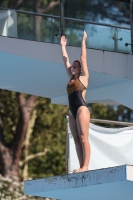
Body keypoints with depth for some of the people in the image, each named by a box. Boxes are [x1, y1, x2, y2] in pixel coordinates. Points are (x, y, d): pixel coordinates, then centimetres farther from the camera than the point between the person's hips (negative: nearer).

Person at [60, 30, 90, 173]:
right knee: (77, 140, 0)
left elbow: (83, 58, 5)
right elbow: (65, 61, 28)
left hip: (81, 109, -7)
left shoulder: (83, 77, 6)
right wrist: (63, 46, 32)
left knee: (83, 138, -13)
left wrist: (83, 41, 8)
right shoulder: (71, 79, 21)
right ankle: (82, 167, -4)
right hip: (72, 111, 7)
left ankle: (85, 167, -19)